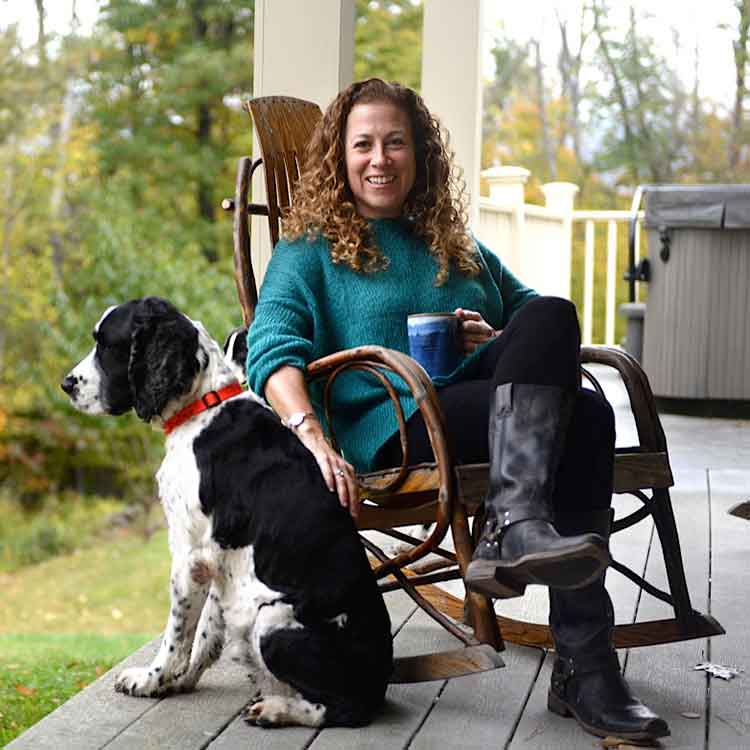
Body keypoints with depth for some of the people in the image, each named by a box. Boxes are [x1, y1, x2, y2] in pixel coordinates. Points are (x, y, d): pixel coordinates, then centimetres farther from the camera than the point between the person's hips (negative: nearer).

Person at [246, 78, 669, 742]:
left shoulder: (460, 251, 31)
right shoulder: (312, 249, 16)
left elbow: (539, 316, 27)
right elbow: (273, 350, -1)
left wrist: (501, 345, 2)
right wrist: (311, 437, -22)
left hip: (481, 406, 5)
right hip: (391, 430, -5)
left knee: (585, 412, -32)